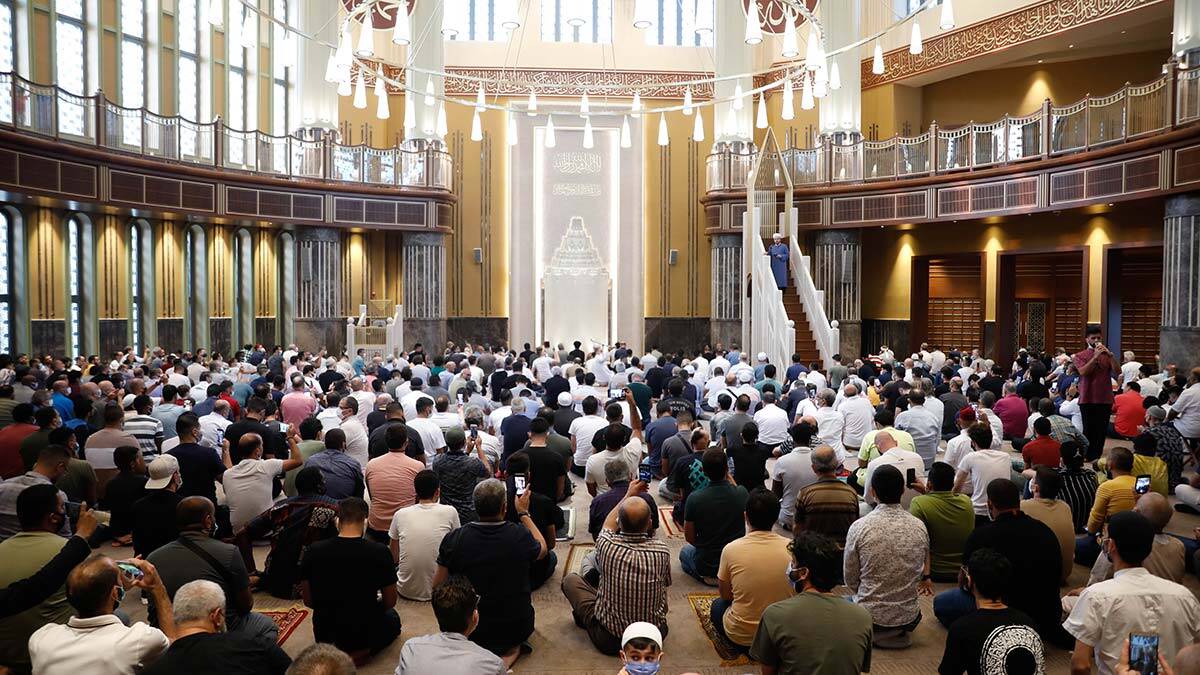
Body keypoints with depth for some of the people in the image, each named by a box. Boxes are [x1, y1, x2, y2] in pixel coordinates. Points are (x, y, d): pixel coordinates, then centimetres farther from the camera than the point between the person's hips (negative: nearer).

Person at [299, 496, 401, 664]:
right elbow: (390, 602, -4)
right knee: (393, 617, 31)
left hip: (325, 636, 4)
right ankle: (363, 651, 13)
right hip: (365, 634, -4)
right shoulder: (379, 552, -17)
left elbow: (308, 601, 0)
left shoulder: (313, 552, -12)